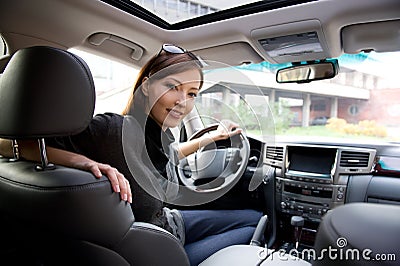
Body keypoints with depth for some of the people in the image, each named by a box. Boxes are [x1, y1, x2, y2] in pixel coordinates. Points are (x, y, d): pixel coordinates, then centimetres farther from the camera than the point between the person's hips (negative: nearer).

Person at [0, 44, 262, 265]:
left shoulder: (158, 131, -10)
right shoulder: (112, 129, -33)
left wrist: (212, 137, 17)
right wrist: (82, 161, -47)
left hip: (166, 222, 7)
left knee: (255, 218, 18)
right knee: (252, 232, 4)